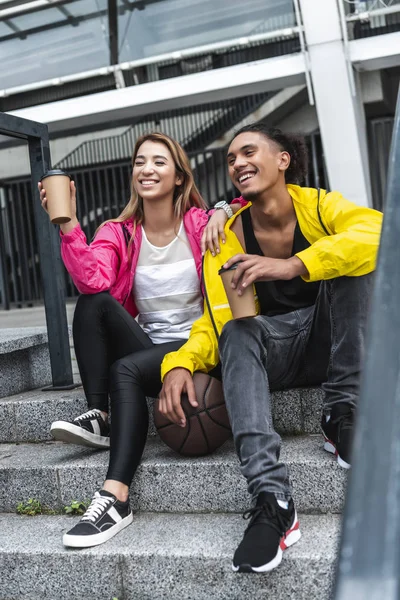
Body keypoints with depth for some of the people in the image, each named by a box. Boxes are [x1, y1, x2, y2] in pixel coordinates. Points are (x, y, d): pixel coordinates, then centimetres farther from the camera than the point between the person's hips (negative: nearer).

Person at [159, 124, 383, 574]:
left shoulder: (318, 205, -10)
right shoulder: (228, 239, -4)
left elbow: (378, 231, -31)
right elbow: (216, 323, -11)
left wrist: (293, 266, -44)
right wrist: (179, 364, -32)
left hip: (333, 344, -1)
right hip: (277, 354, 1)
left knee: (346, 256, -24)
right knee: (237, 330, -31)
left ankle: (342, 415, -22)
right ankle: (271, 500, -42)